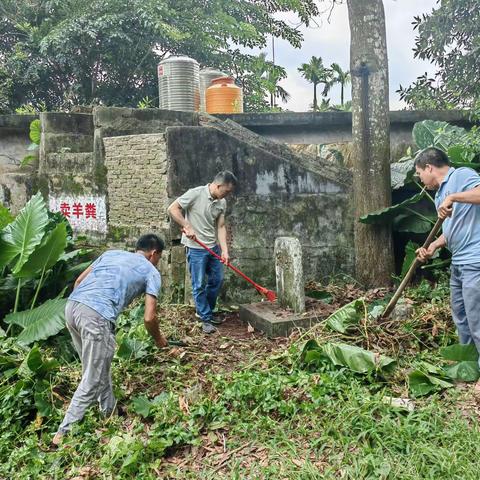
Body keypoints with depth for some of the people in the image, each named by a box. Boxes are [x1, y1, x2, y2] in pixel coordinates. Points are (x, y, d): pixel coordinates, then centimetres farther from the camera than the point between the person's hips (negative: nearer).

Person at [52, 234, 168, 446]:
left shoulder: (111, 253, 27)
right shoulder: (151, 272, 12)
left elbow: (79, 280, 25)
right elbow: (149, 318, 6)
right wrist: (158, 339, 25)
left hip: (71, 305, 8)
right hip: (96, 317, -7)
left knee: (98, 366, 25)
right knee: (92, 380, 8)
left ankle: (109, 411, 40)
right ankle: (64, 433, 12)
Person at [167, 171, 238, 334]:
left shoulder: (222, 203, 2)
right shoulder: (195, 194, -16)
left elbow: (221, 227, 4)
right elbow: (172, 209, -13)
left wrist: (225, 251, -4)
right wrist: (187, 227, -20)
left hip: (214, 247, 7)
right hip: (196, 248, -6)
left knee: (217, 280, 13)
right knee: (199, 285, 0)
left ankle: (205, 311, 32)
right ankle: (206, 319, 13)